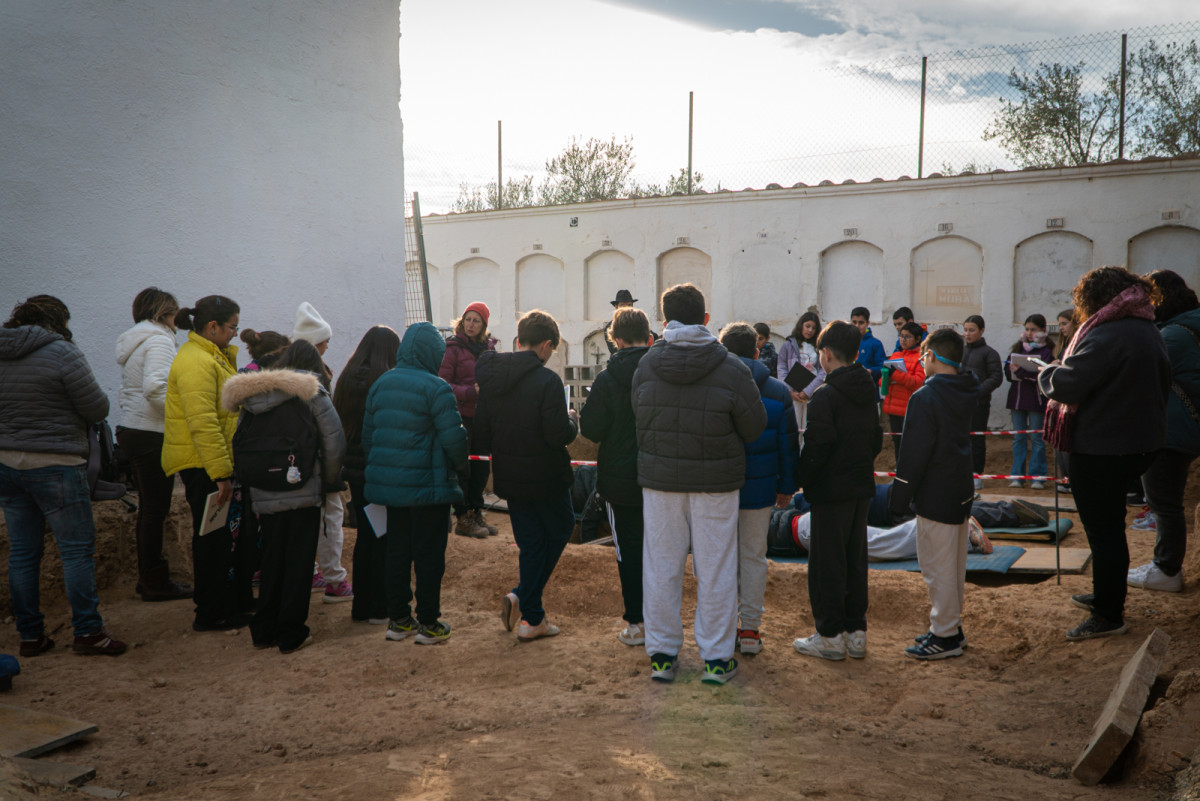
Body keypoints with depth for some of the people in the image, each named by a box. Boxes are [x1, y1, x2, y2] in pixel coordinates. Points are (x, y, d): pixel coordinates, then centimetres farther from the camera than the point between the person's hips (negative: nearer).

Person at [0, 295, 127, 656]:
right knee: (78, 549, 1)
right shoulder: (62, 353, -12)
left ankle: (30, 634, 18)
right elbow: (98, 409, -11)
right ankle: (87, 631, 3)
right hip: (54, 464, -7)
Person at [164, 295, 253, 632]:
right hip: (203, 465, -10)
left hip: (216, 464, 10)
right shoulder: (195, 362, -18)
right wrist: (220, 473, -26)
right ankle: (210, 615, 9)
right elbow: (203, 423, -25)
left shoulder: (214, 356, 16)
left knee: (229, 533, 16)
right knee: (213, 538, -1)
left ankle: (236, 604, 27)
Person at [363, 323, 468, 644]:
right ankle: (428, 624, 11)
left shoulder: (381, 384, 7)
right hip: (428, 484, -6)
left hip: (389, 482, 6)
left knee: (397, 551, 15)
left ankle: (398, 620, 22)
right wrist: (457, 465, 2)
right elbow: (454, 438, -17)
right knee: (429, 554, 4)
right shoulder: (435, 388, -15)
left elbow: (367, 435, 12)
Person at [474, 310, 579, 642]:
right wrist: (572, 421, -1)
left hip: (508, 478, 6)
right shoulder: (547, 380, -19)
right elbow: (558, 435, -22)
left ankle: (532, 616, 15)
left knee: (531, 542, 16)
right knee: (560, 528, 17)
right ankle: (524, 596, 6)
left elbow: (481, 430, 7)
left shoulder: (489, 378, 2)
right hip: (545, 477, -6)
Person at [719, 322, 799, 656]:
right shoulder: (779, 391, 1)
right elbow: (789, 444, 4)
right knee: (754, 556, 11)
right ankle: (750, 629, 14)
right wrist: (787, 486, 13)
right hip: (760, 490, 1)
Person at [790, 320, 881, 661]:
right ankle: (856, 632, 20)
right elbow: (876, 441, 14)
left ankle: (830, 636, 7)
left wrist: (798, 480, -7)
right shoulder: (868, 393, 7)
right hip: (862, 486, 8)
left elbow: (817, 448, -19)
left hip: (831, 490, -8)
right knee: (855, 560, 14)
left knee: (827, 563, 1)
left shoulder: (826, 396, -17)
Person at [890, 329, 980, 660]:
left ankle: (944, 637, 6)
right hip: (961, 491, 9)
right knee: (955, 564, 17)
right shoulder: (966, 393, 6)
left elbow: (915, 452, -18)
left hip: (935, 496, -9)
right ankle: (952, 626, 28)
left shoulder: (925, 397, -19)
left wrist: (900, 495, -12)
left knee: (938, 567, -1)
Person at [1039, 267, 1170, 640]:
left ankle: (1108, 616, 9)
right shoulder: (1149, 331, 10)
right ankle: (1106, 595, 36)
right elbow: (1162, 385, 19)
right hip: (1140, 441, 10)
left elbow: (1065, 385, -23)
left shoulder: (1106, 336, -22)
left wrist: (1045, 371, -3)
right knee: (1110, 523, 22)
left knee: (1103, 529, 0)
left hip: (1102, 449, -10)